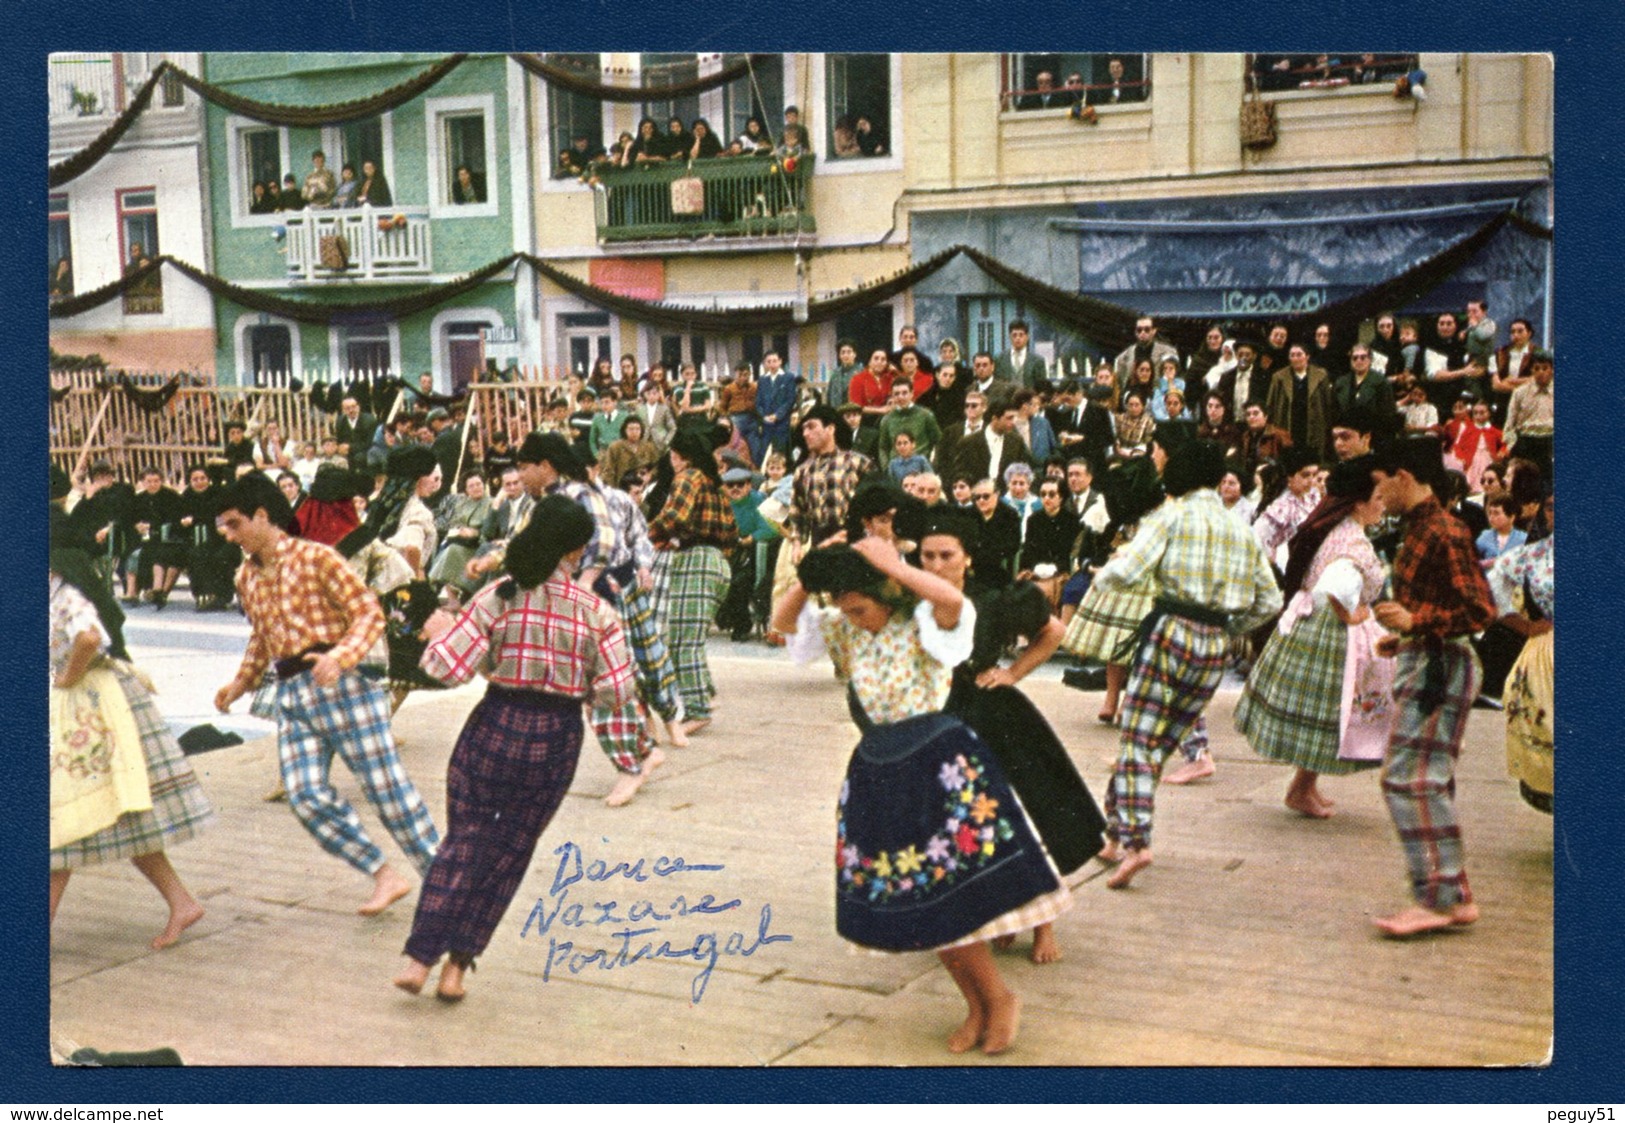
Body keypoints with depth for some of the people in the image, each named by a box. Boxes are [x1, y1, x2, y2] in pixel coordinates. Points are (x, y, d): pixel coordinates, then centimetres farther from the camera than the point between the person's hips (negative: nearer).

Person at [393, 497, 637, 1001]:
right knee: (509, 851, 13)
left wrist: (438, 632, 9)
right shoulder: (595, 610, -5)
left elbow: (450, 666, -11)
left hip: (495, 728, 0)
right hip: (557, 737, 0)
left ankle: (420, 957, 6)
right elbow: (617, 691, -7)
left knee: (462, 841, 13)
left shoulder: (498, 597, -7)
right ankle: (457, 966, 14)